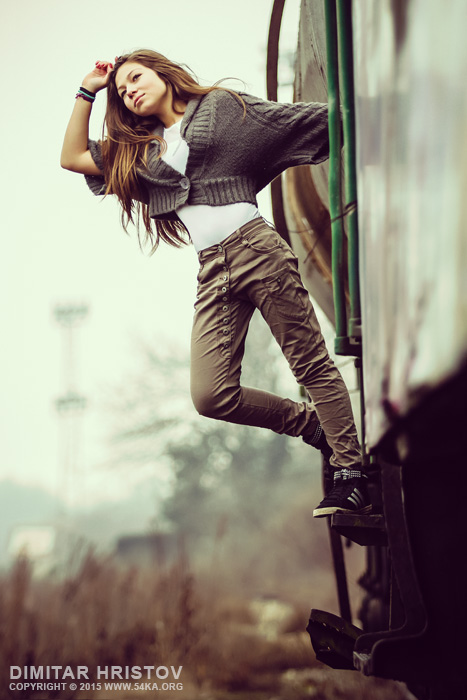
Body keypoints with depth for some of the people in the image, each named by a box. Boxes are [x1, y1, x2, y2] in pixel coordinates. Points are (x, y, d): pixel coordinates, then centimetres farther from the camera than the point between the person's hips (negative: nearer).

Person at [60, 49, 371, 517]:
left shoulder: (222, 106, 11)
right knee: (211, 395, -10)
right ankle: (308, 423, 11)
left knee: (312, 365, -5)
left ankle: (350, 472, 2)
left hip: (254, 247, -4)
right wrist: (88, 91, 22)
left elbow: (301, 118, 10)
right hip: (212, 272, 4)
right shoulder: (139, 150, 24)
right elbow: (73, 157, 24)